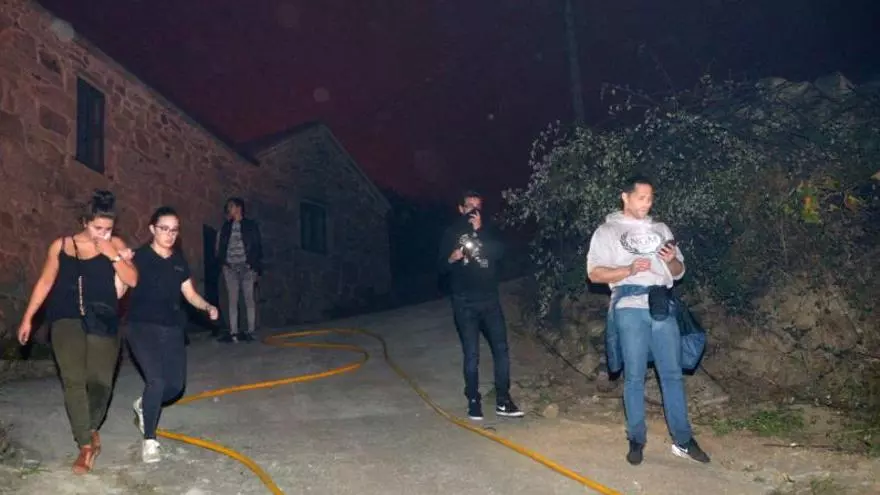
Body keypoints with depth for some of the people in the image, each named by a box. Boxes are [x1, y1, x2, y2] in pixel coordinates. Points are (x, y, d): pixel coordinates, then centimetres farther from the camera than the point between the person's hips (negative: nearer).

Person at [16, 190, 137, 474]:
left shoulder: (115, 245, 4)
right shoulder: (61, 246, 6)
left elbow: (132, 280, -5)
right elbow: (45, 283, 12)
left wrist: (113, 255, -15)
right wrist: (28, 318, 11)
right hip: (67, 320, 0)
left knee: (100, 381, -2)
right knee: (73, 379, -11)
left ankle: (92, 428, 27)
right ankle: (85, 446, -4)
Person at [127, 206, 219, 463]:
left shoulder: (179, 261, 8)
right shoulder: (139, 257, -8)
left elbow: (190, 294, 15)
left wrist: (208, 307, -3)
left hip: (172, 329, 5)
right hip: (143, 327, -5)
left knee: (175, 384, 3)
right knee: (156, 380, -18)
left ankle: (143, 405, 37)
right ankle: (149, 441, 0)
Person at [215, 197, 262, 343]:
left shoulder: (251, 226, 7)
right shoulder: (225, 227, 17)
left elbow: (257, 248, 3)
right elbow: (220, 248, 15)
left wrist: (256, 268, -4)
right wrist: (221, 263, -1)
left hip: (246, 267, -3)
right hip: (230, 268, 3)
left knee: (249, 299, -4)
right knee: (232, 300, -1)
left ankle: (250, 332, -3)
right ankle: (233, 333, -1)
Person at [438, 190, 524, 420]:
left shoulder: (488, 231, 11)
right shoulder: (452, 234, 6)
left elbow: (500, 253, -7)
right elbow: (442, 268, 2)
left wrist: (480, 231, -14)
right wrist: (452, 258, -20)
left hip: (490, 301, 2)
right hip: (465, 304, -2)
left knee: (501, 349, -1)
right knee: (471, 354, -1)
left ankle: (503, 401, 5)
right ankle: (474, 401, 9)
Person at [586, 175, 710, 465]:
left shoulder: (661, 229, 18)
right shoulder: (607, 231, 7)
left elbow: (679, 272, 19)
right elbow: (595, 273, -1)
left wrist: (672, 260, -4)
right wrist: (630, 270, -14)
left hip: (662, 307, 4)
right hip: (630, 309, -3)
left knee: (673, 374, 4)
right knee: (634, 376, 1)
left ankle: (682, 440, 11)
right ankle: (636, 440, 10)